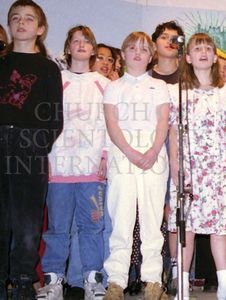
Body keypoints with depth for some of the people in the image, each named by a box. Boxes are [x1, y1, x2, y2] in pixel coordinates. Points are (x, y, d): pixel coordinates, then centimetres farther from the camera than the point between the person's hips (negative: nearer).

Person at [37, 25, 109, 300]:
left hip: (92, 164, 1)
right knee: (57, 224, 2)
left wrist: (105, 155, 0)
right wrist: (46, 157, -2)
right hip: (60, 161, -1)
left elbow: (109, 123, 10)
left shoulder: (103, 84, 13)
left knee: (92, 223, 2)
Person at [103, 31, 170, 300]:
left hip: (154, 158, 1)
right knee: (121, 220, -5)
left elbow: (163, 122, 5)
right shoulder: (114, 87, 14)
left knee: (152, 219, -1)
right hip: (122, 158, -1)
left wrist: (153, 152, -12)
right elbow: (112, 124, 2)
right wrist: (131, 154, -12)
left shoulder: (159, 86, 17)